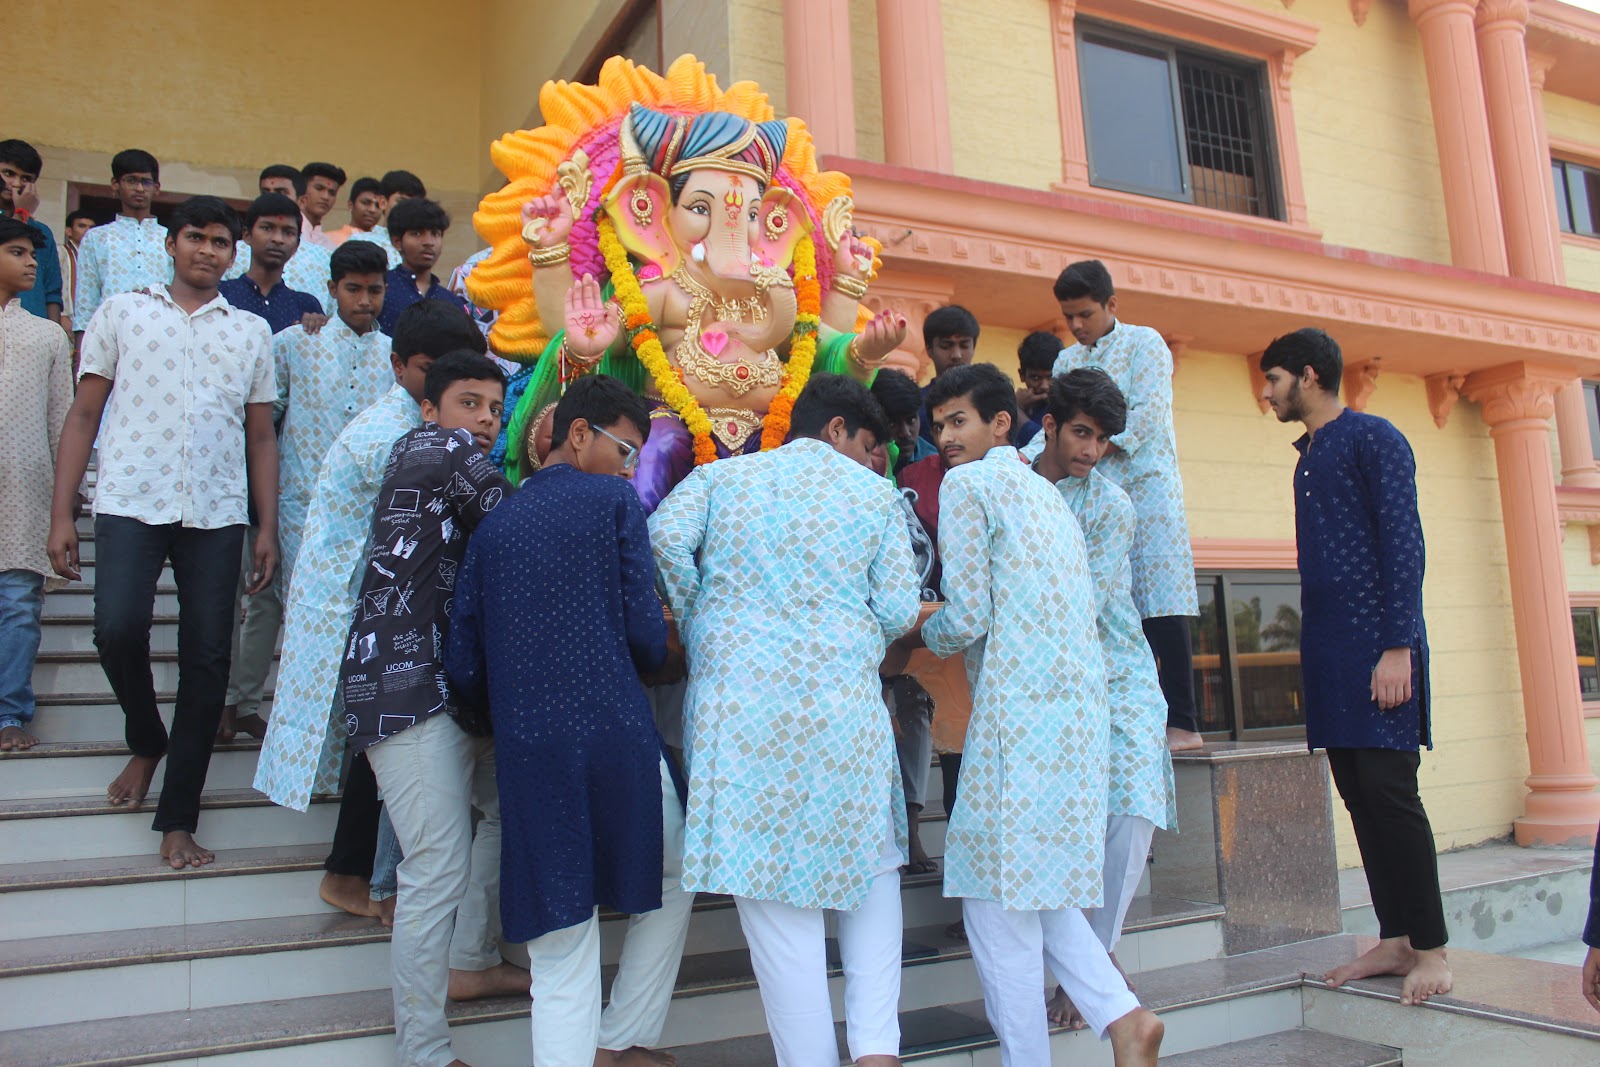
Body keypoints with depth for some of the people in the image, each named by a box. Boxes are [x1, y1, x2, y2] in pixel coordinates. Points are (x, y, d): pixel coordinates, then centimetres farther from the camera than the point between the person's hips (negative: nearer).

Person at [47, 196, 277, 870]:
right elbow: (84, 415, 8)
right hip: (131, 503, -1)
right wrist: (62, 514, 0)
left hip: (217, 512, 1)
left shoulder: (252, 332, 15)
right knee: (118, 629, -18)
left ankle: (178, 819, 8)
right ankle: (146, 742, 15)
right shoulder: (121, 313, 11)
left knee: (206, 658, -1)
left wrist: (268, 528, 5)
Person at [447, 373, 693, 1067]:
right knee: (671, 887, 24)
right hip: (617, 738, -3)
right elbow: (647, 636, -3)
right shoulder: (614, 500, 3)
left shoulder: (493, 525, 14)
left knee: (560, 961, 9)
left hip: (527, 752, 3)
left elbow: (464, 670, 11)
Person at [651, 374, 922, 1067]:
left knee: (772, 898, 5)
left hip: (736, 705, 1)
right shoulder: (875, 494, 9)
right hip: (842, 707, 0)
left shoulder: (720, 477, 13)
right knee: (870, 866, 19)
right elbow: (899, 610, 2)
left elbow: (666, 538, -5)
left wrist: (700, 630, 7)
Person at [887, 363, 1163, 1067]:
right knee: (1038, 891, 17)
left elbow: (967, 617, -8)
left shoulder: (969, 483, -3)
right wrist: (940, 637, 27)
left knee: (997, 902, -1)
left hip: (1021, 707, -9)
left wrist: (911, 642, 11)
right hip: (1080, 704, 9)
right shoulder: (1045, 491, 23)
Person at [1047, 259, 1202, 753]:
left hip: (1145, 486, -5)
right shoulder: (1067, 360, 20)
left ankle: (1183, 724, -7)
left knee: (1160, 607, -10)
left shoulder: (1144, 343, 3)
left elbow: (1147, 414, -8)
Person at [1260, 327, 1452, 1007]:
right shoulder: (1308, 458, 20)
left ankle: (1431, 949, 2)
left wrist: (1398, 645, -19)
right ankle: (1394, 940, 15)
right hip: (1327, 649, 8)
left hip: (1375, 643, -8)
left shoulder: (1372, 439, -4)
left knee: (1389, 791, -8)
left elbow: (1403, 542, -12)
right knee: (1359, 797, 8)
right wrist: (1315, 651, 17)